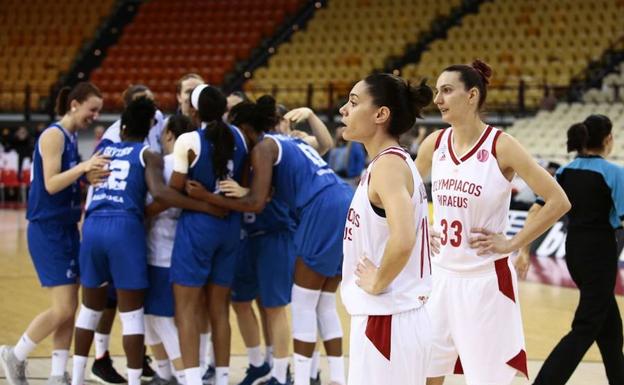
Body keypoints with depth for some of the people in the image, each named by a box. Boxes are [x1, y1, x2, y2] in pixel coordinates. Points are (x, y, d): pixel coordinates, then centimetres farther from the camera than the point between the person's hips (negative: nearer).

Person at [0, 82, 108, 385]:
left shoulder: (72, 138, 12)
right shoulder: (53, 135, -13)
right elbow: (51, 183, -21)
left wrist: (95, 169, 9)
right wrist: (83, 167, -33)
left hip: (67, 229, 9)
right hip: (48, 231, -9)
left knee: (70, 308, 5)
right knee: (63, 309, -9)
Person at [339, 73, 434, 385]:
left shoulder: (388, 164, -17)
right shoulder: (394, 161, 13)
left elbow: (402, 240, -32)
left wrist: (377, 283, -18)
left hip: (387, 320, -10)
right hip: (382, 317, 10)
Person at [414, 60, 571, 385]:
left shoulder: (500, 146, -12)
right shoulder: (435, 143, 3)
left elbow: (558, 201, -12)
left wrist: (512, 243, -12)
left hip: (484, 279, -5)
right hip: (439, 275, 5)